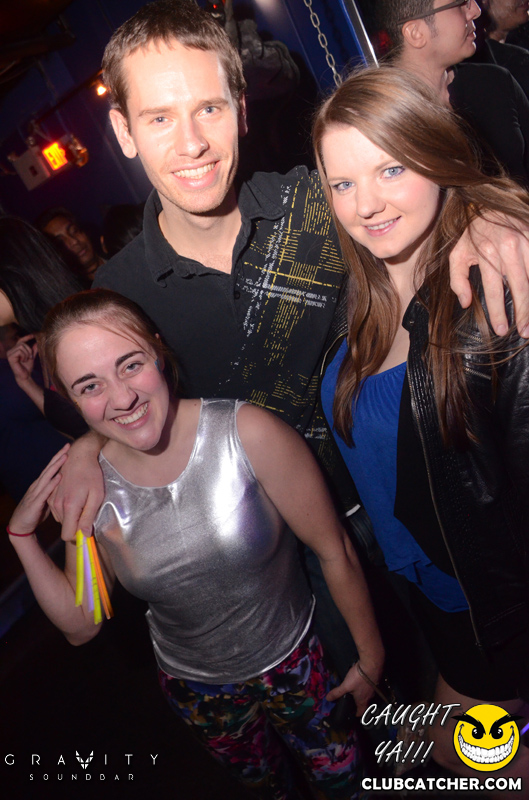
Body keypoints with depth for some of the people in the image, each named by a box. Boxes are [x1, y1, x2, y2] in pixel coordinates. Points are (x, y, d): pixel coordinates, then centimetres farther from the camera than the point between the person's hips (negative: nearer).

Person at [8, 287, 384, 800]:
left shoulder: (247, 434, -28)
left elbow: (334, 550, -18)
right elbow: (80, 626, -5)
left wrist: (371, 656, -8)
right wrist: (22, 536, -15)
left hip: (294, 660, -3)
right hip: (194, 688, 3)